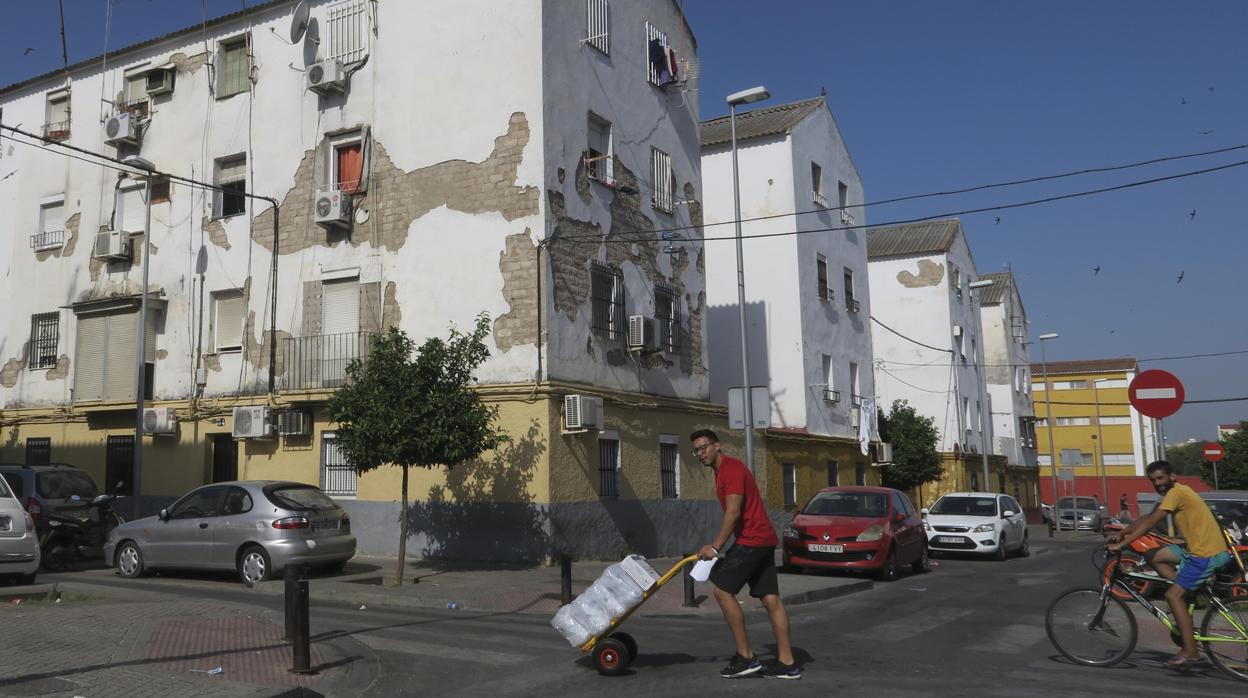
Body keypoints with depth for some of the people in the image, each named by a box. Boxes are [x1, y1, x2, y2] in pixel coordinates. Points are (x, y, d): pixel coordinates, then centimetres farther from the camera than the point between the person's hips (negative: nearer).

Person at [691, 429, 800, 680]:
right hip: (763, 539, 10)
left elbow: (734, 512, -21)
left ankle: (746, 657, -3)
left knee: (723, 590, -7)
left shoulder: (731, 468, -13)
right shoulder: (723, 471, 18)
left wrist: (716, 546, -21)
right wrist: (717, 545, 19)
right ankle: (787, 662, 8)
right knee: (771, 598, 7)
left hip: (751, 540, -10)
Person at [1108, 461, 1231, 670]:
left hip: (1207, 554, -9)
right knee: (1153, 556, 9)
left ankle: (1190, 652, -4)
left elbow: (1150, 523, -19)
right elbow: (1147, 518, 15)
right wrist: (1120, 534, 4)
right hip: (1199, 549, 9)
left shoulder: (1176, 492, -15)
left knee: (1173, 595, -9)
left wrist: (1121, 544, -18)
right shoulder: (1174, 493, 14)